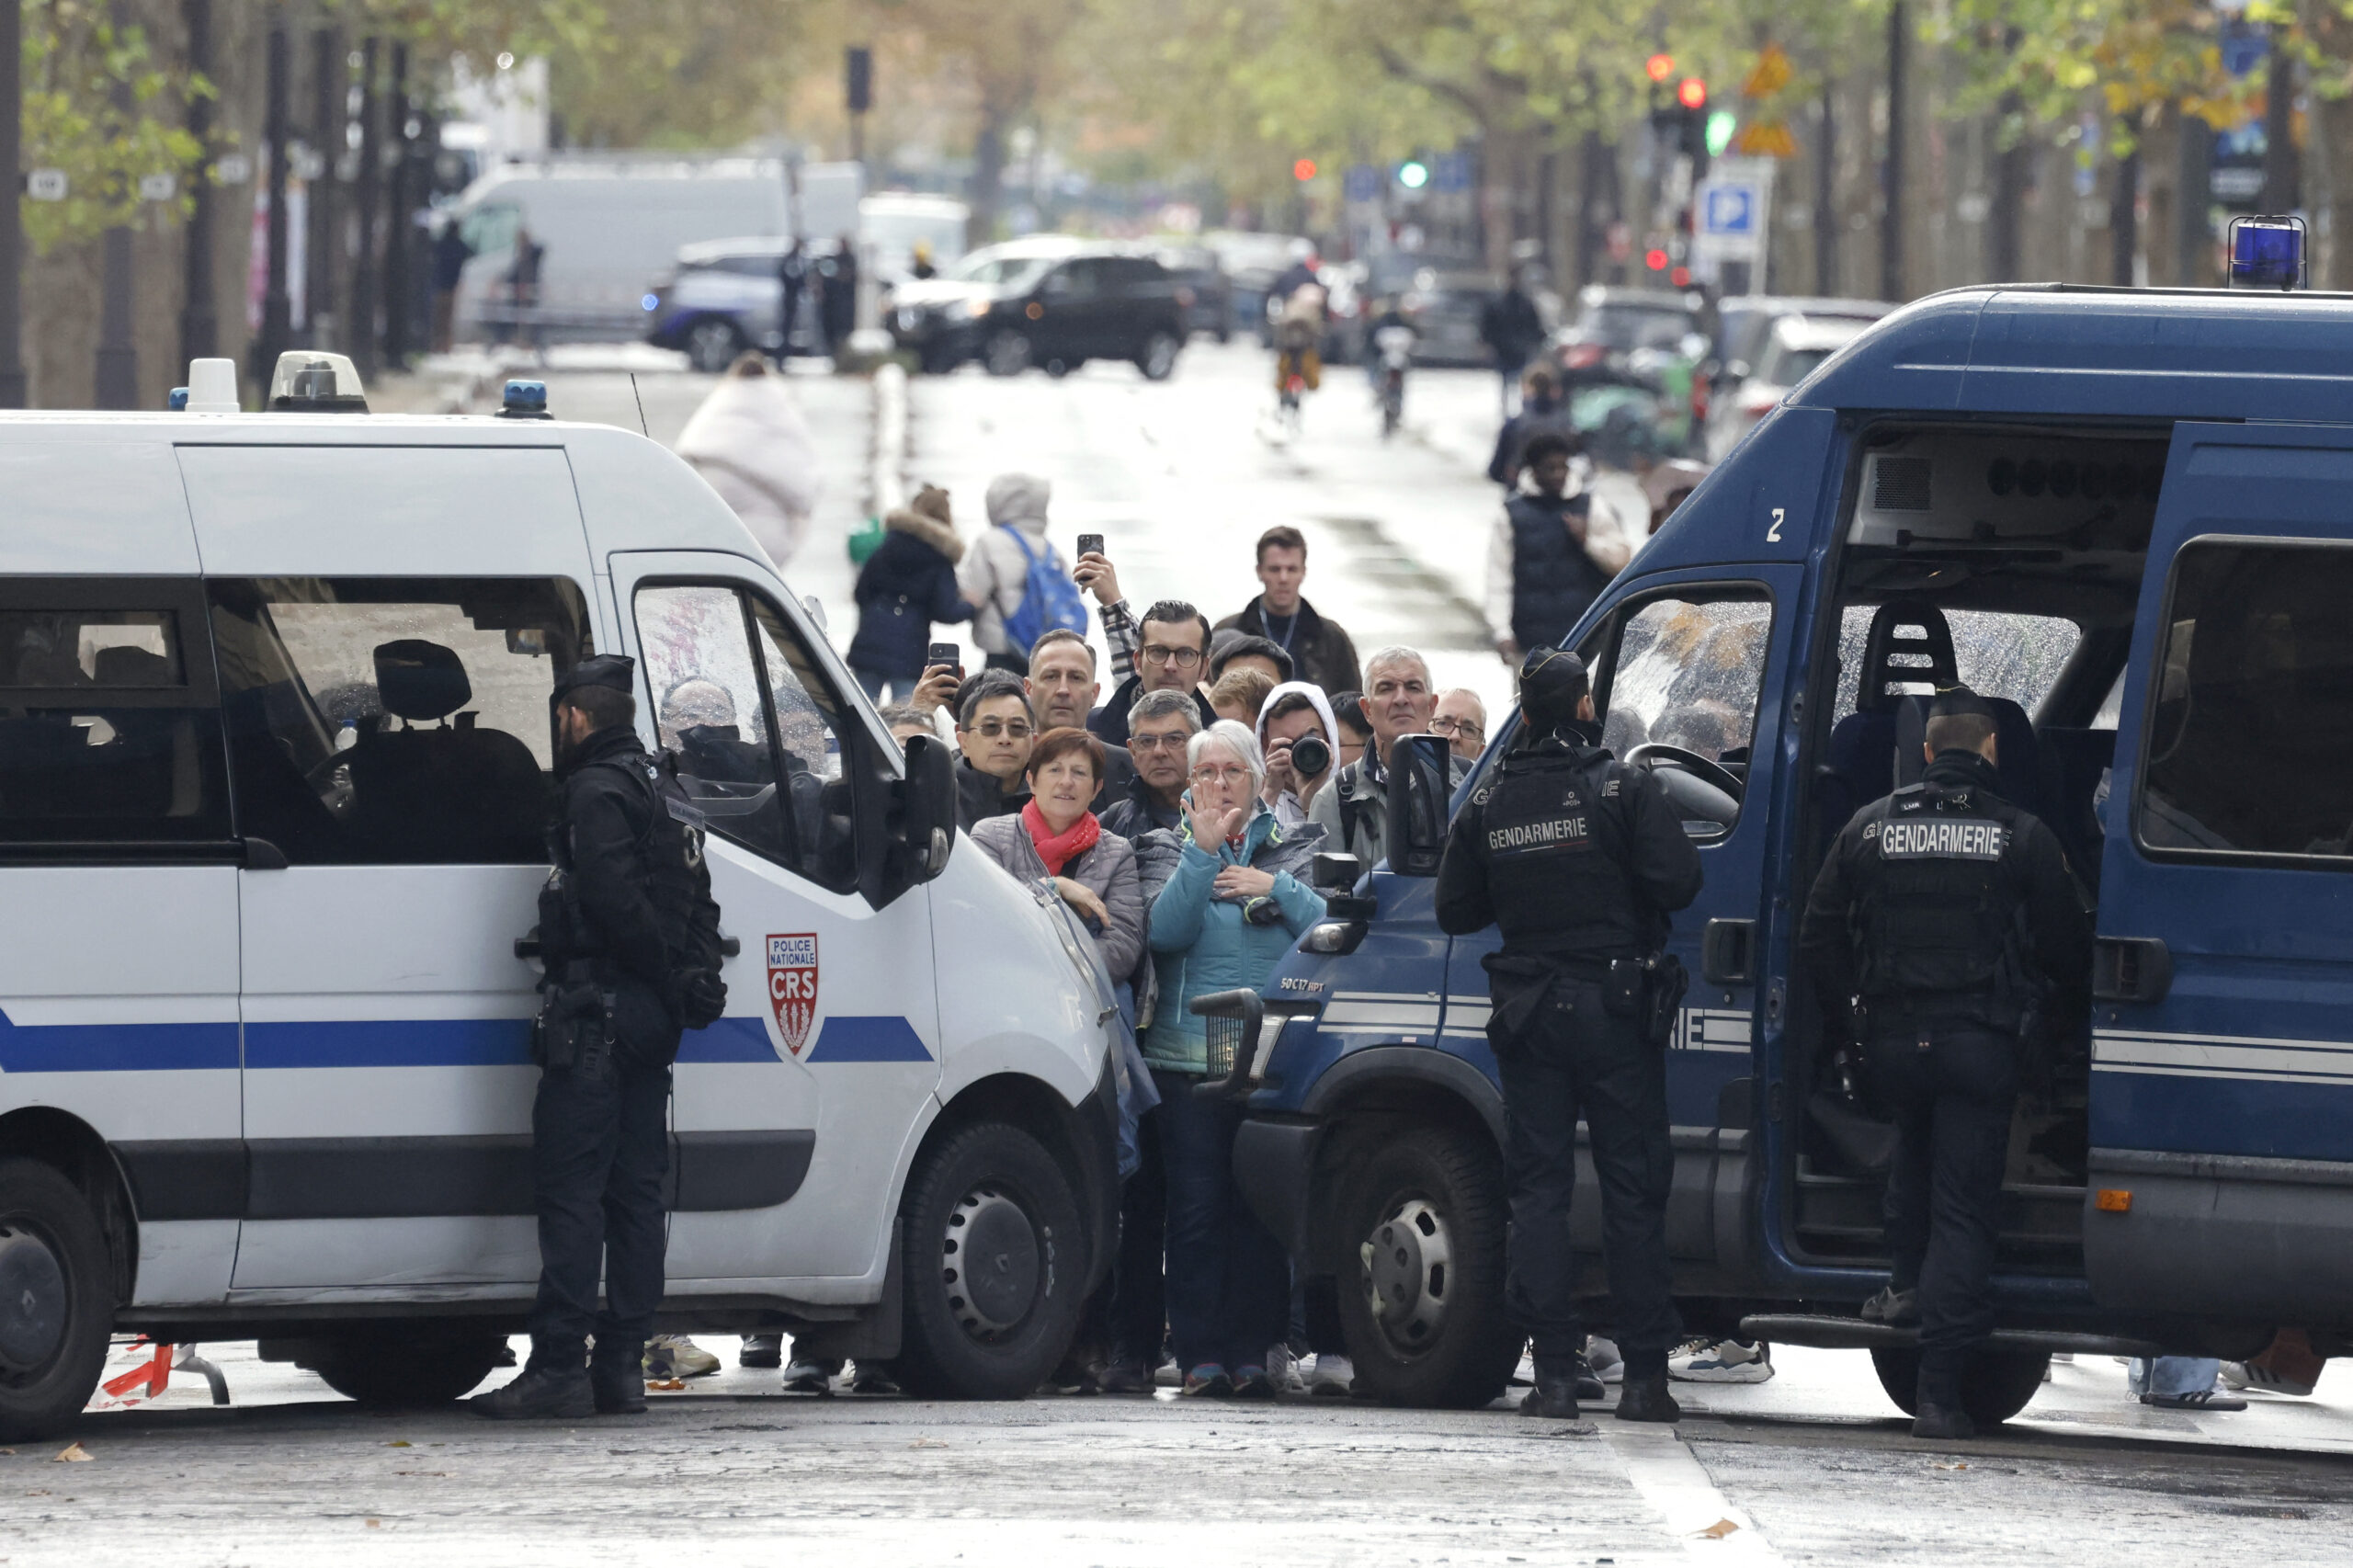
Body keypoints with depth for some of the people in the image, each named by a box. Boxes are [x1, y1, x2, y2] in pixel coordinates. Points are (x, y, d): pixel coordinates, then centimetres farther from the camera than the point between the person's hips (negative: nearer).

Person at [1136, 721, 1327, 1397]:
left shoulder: (1296, 851, 15)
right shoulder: (1168, 851, 12)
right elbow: (1164, 930, -6)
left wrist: (1278, 889, -7)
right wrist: (1202, 851, -13)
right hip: (1188, 1056, -1)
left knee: (1260, 1211, -2)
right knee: (1197, 1208, -4)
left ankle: (1251, 1353, 2)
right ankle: (1201, 1356, -2)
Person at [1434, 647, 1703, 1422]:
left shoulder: (1488, 805, 3)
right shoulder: (1623, 788, -8)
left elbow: (1455, 912, 8)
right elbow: (1677, 883, -14)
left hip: (1529, 1015, 2)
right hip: (1613, 1008, -2)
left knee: (1538, 1189, 6)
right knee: (1633, 1190, 2)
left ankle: (1556, 1372, -1)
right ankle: (1644, 1377, 1)